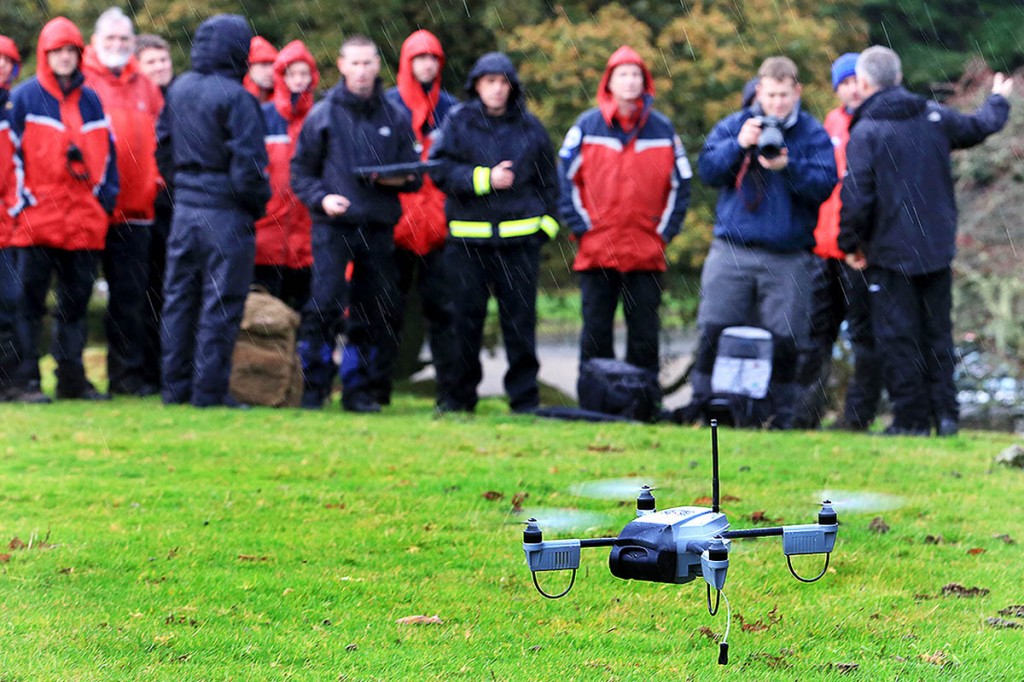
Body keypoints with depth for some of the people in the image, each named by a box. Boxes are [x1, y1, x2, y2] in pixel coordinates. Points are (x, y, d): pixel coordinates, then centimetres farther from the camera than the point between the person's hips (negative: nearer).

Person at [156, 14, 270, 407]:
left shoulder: (178, 91, 7)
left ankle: (175, 385, 17)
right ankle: (209, 389, 0)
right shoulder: (236, 98, -15)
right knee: (221, 303, -1)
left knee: (179, 298, 13)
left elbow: (164, 144, 14)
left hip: (185, 208, 7)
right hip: (226, 213, -7)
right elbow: (248, 160, -17)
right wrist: (258, 204, -3)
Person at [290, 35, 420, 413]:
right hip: (333, 226, -3)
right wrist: (321, 198, -12)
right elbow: (300, 171, 6)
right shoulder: (322, 115, 5)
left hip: (379, 229, 3)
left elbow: (413, 177, 16)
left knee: (372, 316, 5)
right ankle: (314, 387, -5)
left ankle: (359, 390, 15)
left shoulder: (396, 118, 12)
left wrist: (398, 180, -7)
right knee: (325, 305, -14)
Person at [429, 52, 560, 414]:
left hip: (519, 237, 1)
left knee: (520, 318, 0)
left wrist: (547, 221, 5)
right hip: (467, 237, -1)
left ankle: (524, 395, 6)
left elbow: (548, 180, 15)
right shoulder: (458, 123, 4)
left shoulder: (529, 126, 10)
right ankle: (460, 394, 14)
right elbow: (441, 170, -5)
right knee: (466, 319, 4)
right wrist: (485, 179, -14)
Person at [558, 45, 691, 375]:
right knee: (596, 332, 3)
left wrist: (665, 231, 1)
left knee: (645, 334, 5)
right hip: (596, 250, -1)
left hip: (647, 253, 1)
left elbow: (680, 184, 10)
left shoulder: (662, 128, 6)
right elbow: (568, 179, 3)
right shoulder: (587, 126, 2)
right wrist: (582, 227, -4)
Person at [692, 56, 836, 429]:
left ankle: (781, 416, 9)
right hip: (732, 250, 1)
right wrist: (739, 145, -13)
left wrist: (788, 167, -22)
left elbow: (824, 185, -7)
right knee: (714, 331, -3)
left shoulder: (813, 134, 4)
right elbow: (707, 170, 1)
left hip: (789, 256, -1)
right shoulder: (734, 125, 10)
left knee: (783, 341, -1)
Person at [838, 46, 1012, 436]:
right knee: (937, 333, 13)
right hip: (938, 249, 5)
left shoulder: (865, 132, -12)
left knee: (898, 338, 1)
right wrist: (998, 100, 44)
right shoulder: (935, 116, 3)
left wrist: (850, 244, -2)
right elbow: (980, 127, 22)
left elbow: (856, 197, -16)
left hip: (891, 254, -5)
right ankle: (945, 414, 10)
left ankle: (911, 419, 2)